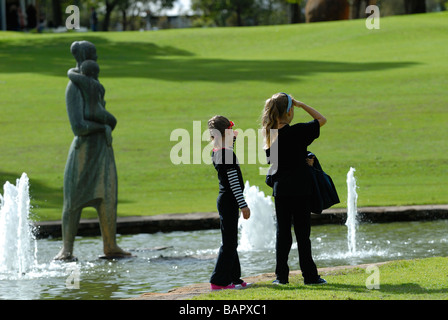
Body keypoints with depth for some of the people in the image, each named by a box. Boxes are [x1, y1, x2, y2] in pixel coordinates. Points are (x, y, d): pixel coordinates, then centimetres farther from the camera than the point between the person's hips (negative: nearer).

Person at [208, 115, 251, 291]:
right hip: (229, 201, -10)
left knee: (231, 242, 15)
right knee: (229, 242, -7)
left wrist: (231, 138, 19)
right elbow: (234, 182, -20)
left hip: (224, 199, 10)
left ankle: (234, 278, 21)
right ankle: (218, 281, -8)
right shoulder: (227, 154, -18)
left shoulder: (216, 153, 8)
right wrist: (243, 205, -18)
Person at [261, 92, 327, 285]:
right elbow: (322, 120, -3)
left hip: (280, 189, 5)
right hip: (299, 188, -5)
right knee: (302, 232, 1)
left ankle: (281, 275, 9)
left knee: (282, 231, 9)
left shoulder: (270, 134, 2)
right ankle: (309, 275, 6)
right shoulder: (296, 132, -14)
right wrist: (301, 105, -1)